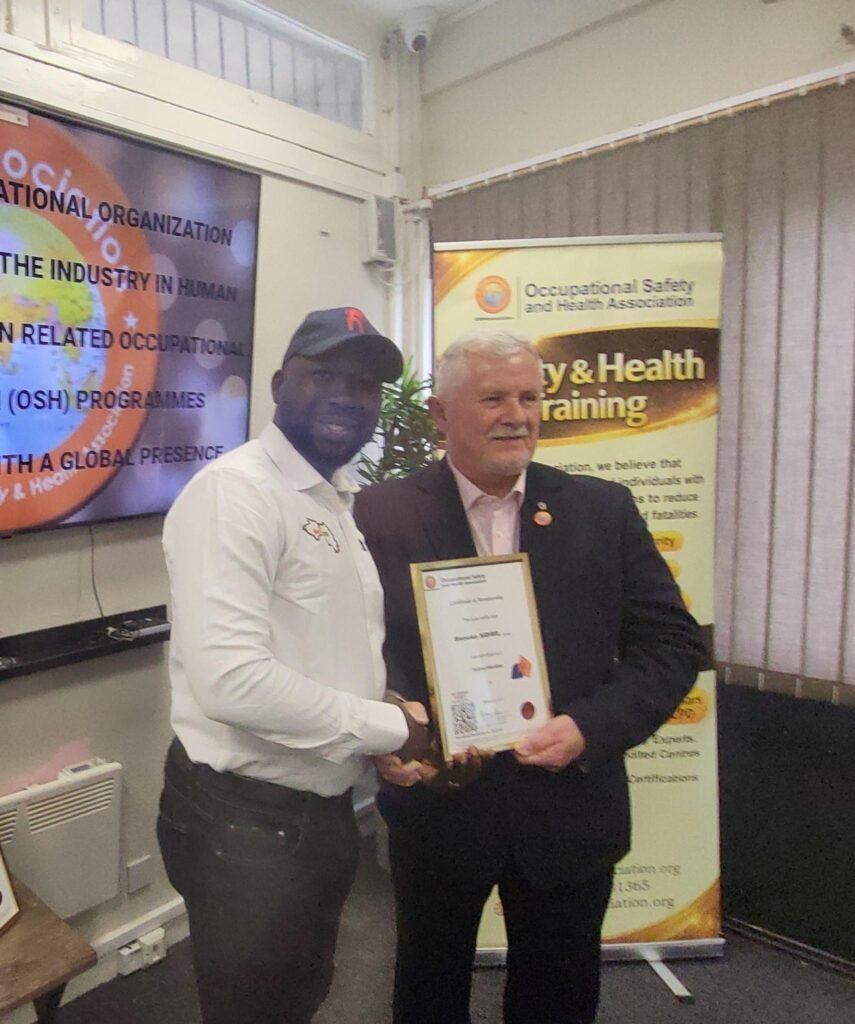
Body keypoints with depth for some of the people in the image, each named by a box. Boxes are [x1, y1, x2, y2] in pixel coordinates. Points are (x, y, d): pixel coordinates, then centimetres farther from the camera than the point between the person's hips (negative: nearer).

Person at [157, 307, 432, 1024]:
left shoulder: (344, 503, 9)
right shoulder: (235, 491, -20)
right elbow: (230, 679, -30)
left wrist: (390, 741, 1)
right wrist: (387, 727, -20)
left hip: (324, 809, 9)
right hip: (244, 820, -8)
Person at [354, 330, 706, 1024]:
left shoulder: (604, 510, -4)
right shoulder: (383, 515, -8)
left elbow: (673, 644, -4)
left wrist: (590, 728, -17)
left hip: (570, 811, 2)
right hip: (435, 805, -1)